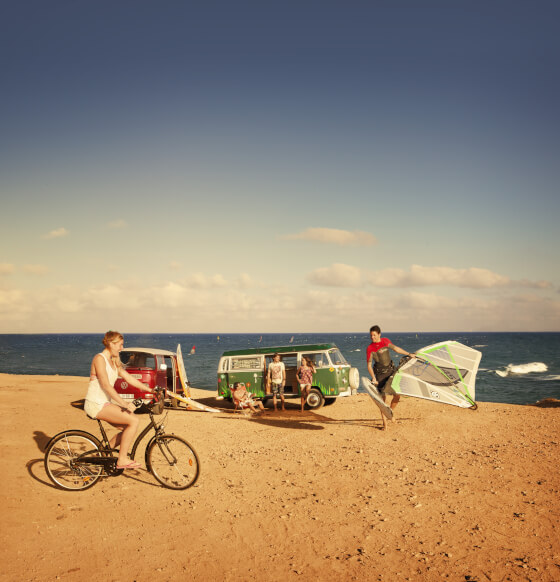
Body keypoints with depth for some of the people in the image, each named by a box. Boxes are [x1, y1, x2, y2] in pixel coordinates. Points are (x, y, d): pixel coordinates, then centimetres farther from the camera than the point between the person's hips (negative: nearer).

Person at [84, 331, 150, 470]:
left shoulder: (114, 361, 15)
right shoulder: (100, 359, -13)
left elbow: (129, 378, 14)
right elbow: (106, 386, -21)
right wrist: (124, 404, -26)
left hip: (105, 403, 9)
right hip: (95, 404, -9)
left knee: (129, 427, 1)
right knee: (133, 420, -17)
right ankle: (122, 460, -8)